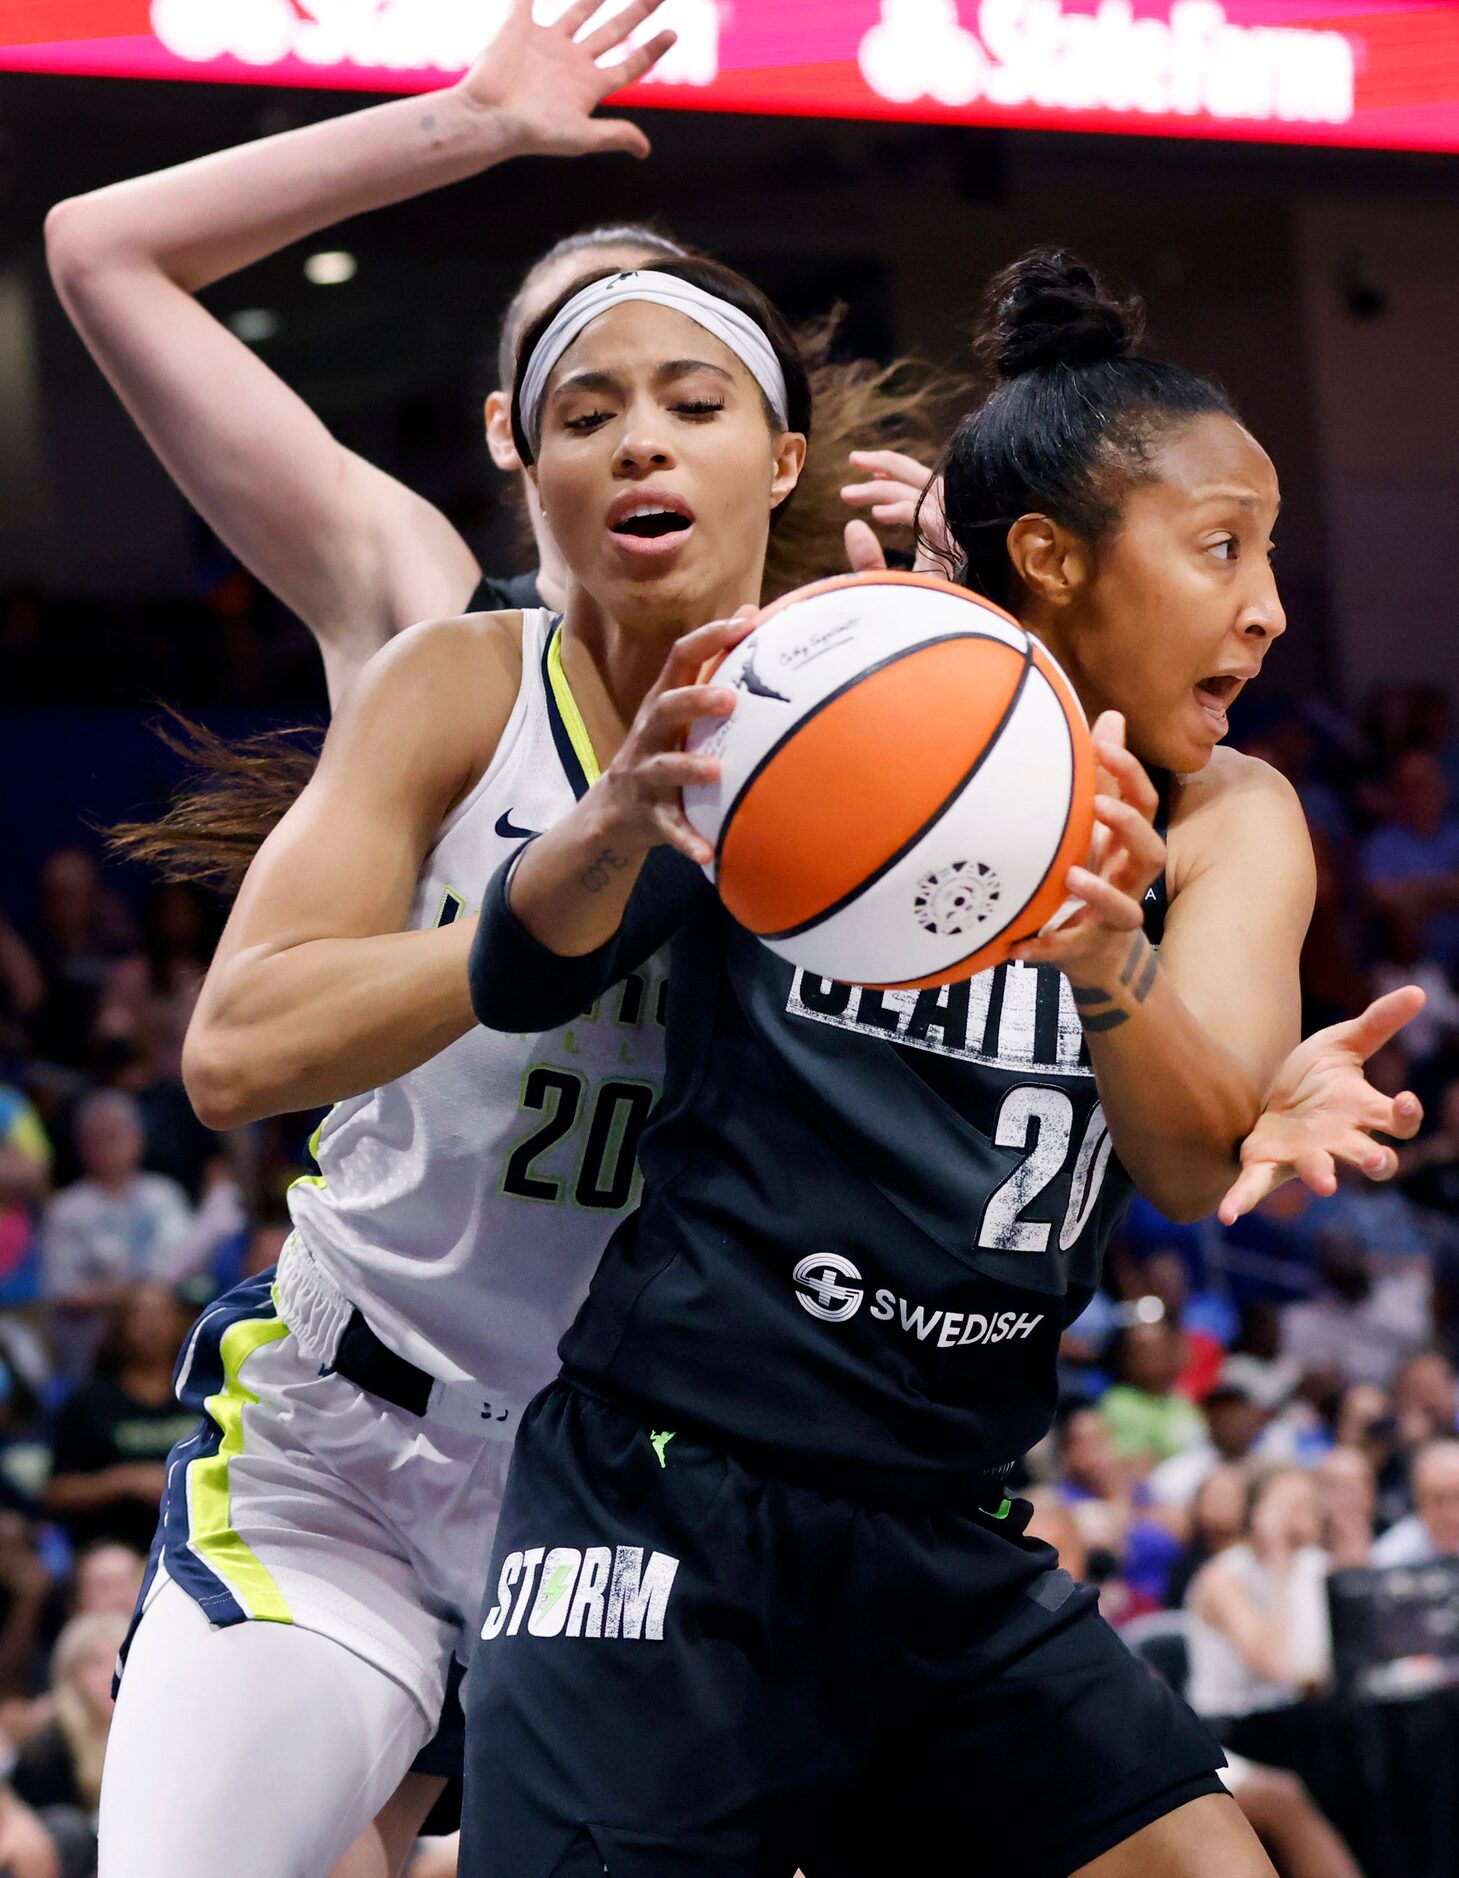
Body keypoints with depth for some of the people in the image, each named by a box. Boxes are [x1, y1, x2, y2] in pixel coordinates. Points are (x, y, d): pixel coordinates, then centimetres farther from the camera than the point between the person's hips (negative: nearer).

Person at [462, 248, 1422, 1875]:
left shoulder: (1225, 824, 6)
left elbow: (1199, 1168, -11)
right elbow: (520, 978, -10)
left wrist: (1108, 973, -34)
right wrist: (619, 822, -34)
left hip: (949, 1559, 4)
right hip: (669, 1524, -4)